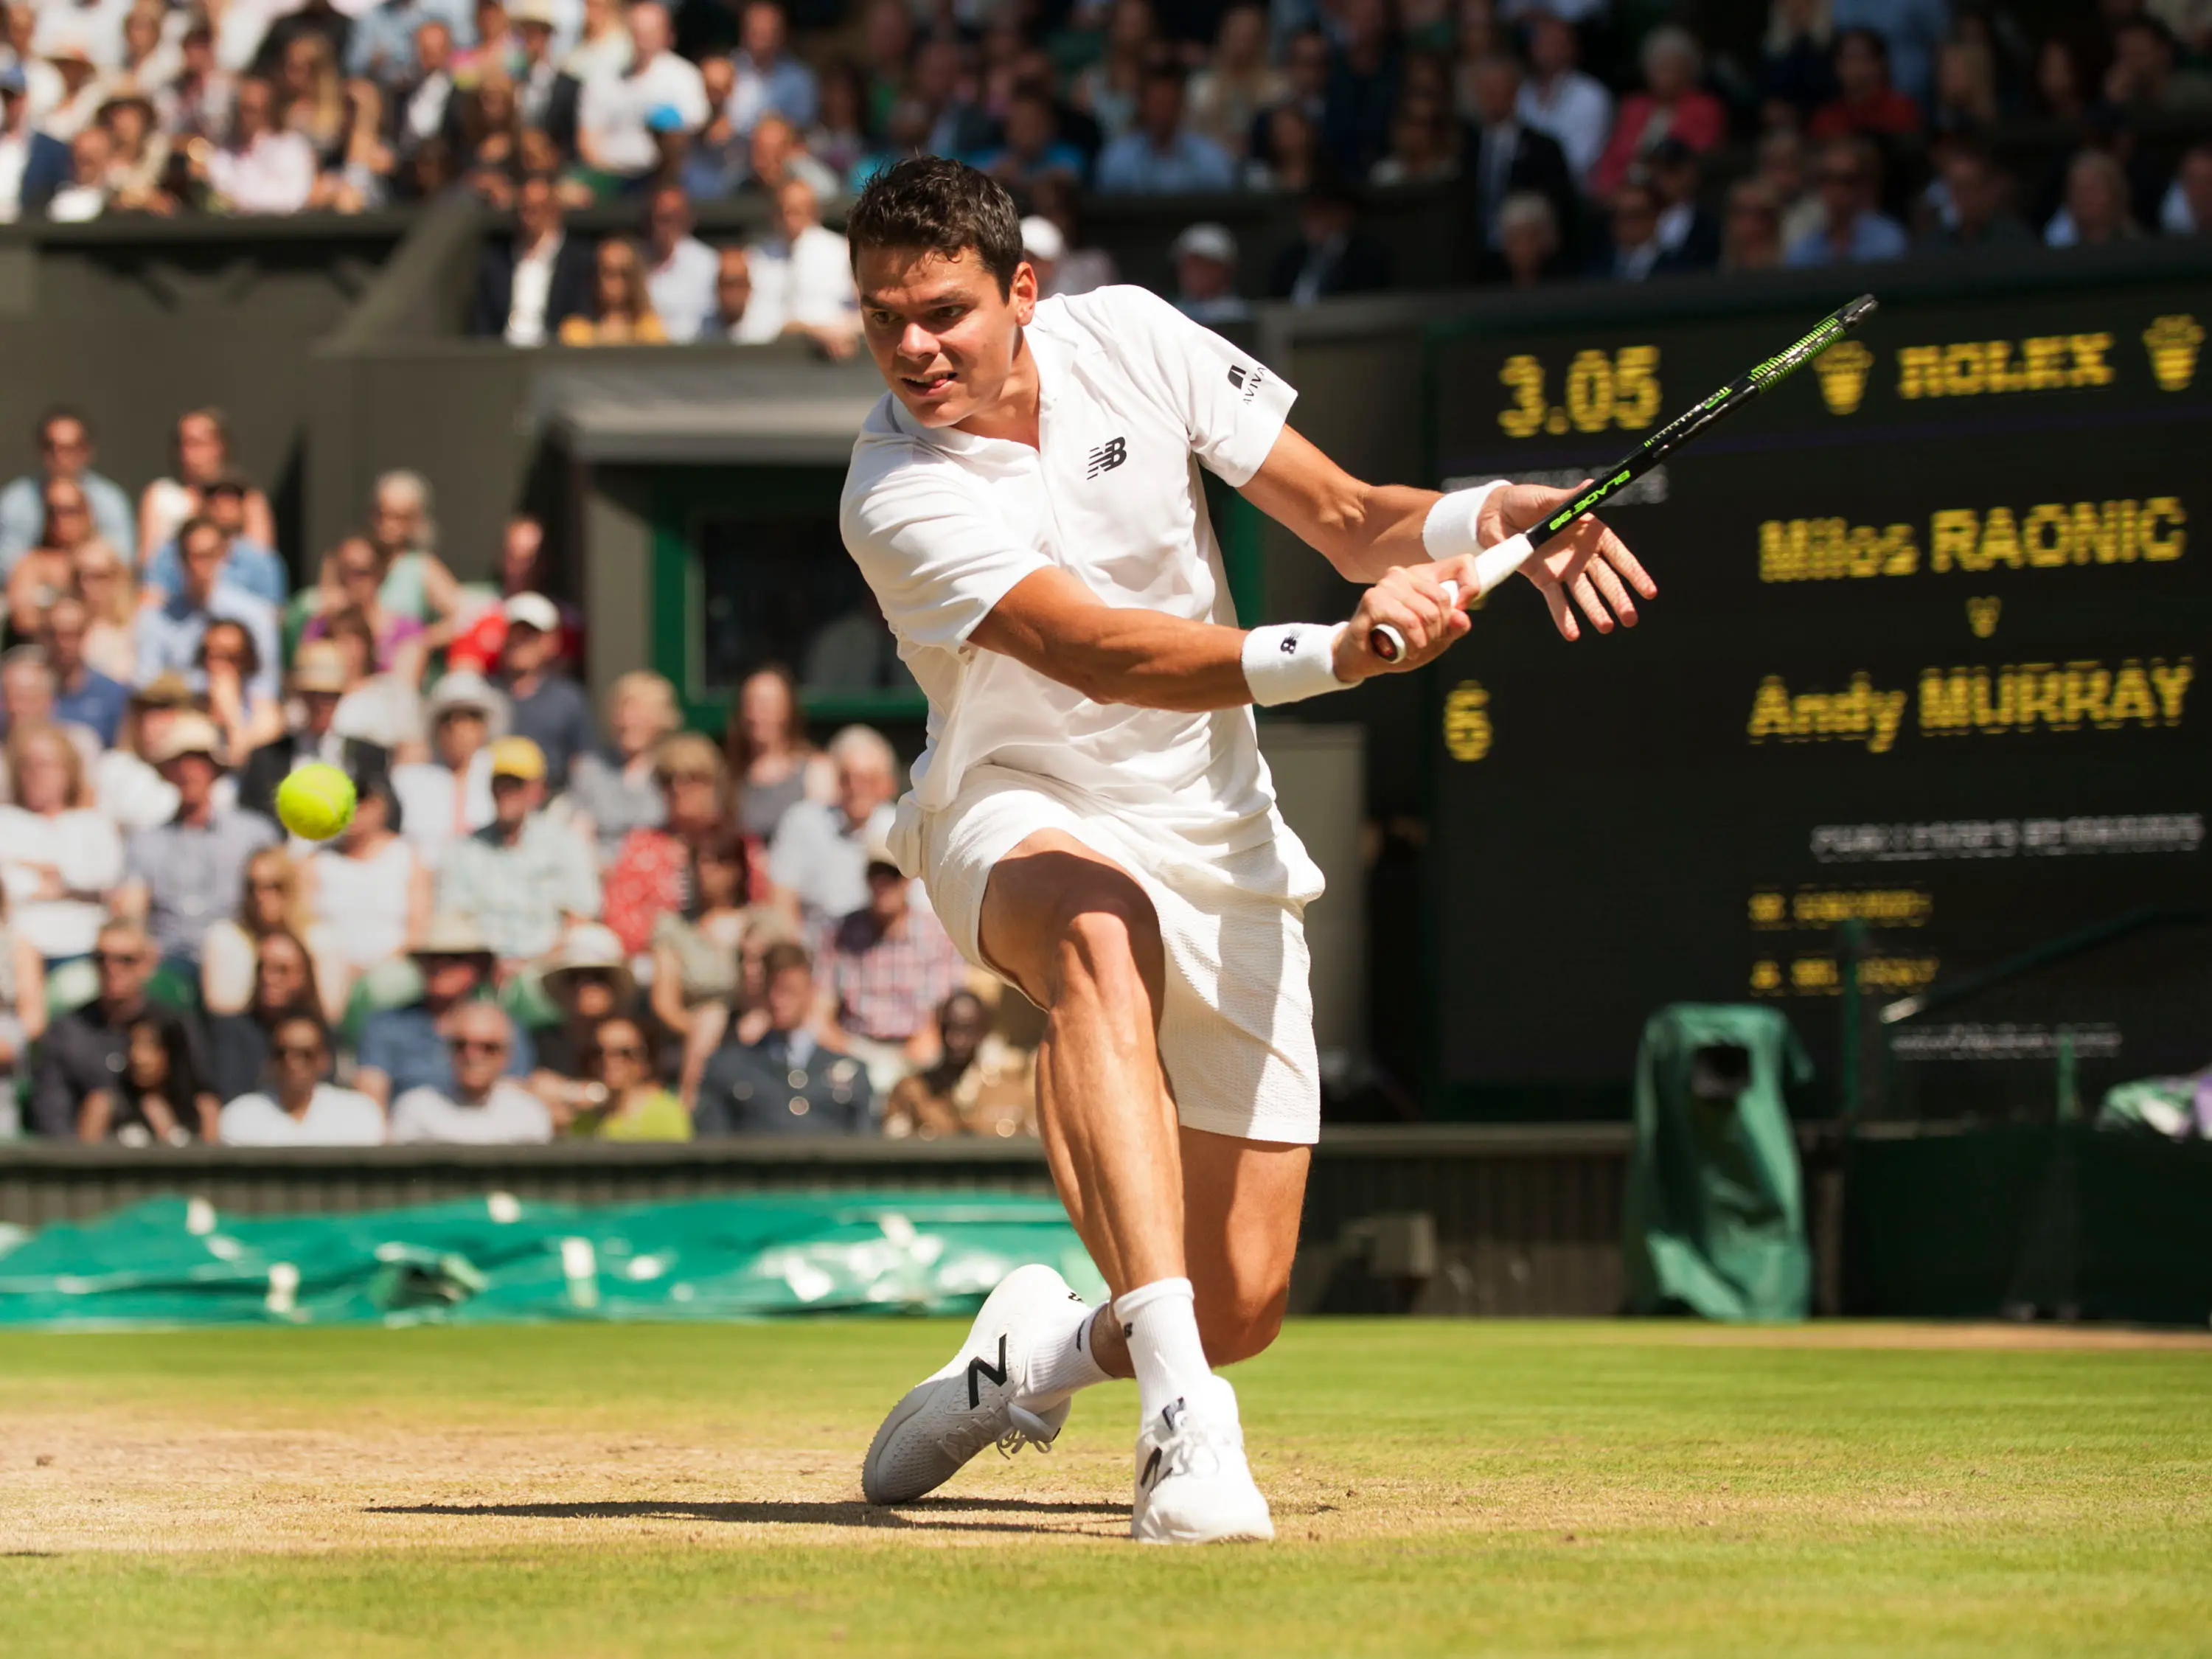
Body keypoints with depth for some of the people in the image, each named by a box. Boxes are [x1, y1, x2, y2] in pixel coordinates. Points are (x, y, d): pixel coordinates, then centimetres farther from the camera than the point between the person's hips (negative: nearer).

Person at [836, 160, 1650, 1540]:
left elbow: (1348, 518, -2)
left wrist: (1483, 518, -23)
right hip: (1021, 815, -4)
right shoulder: (899, 498, -21)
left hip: (1218, 844, 4)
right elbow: (1099, 653, -35)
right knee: (1098, 936, -43)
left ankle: (1045, 1355, 34)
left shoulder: (1130, 339, -7)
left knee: (1243, 1305, -3)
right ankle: (1181, 1420, -52)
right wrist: (1334, 654, -48)